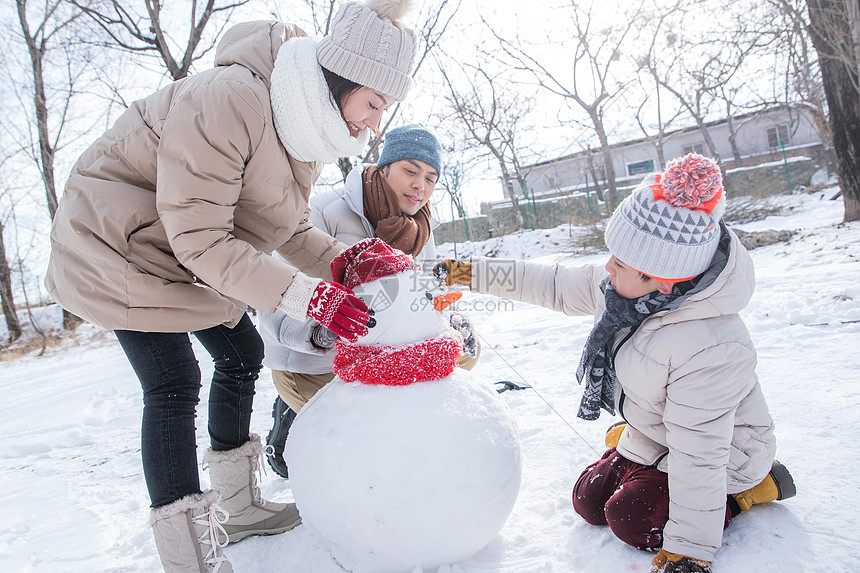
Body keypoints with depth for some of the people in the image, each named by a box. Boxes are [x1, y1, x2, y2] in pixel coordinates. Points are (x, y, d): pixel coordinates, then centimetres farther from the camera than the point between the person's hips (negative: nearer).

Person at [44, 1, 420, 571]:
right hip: (118, 239, -8)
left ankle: (237, 506, 24)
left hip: (193, 253, 9)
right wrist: (309, 296, -38)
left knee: (242, 353, 8)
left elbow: (286, 225, 3)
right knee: (174, 382, -15)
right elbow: (198, 240, -34)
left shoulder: (309, 124, -4)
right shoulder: (230, 100, -33)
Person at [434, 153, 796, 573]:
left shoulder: (709, 349, -41)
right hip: (651, 436, 8)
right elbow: (556, 285, -4)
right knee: (588, 502, 8)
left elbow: (699, 454, -35)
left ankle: (750, 486, 5)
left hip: (722, 454, -7)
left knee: (630, 519, -12)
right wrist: (471, 273, -5)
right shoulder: (619, 285, -18)